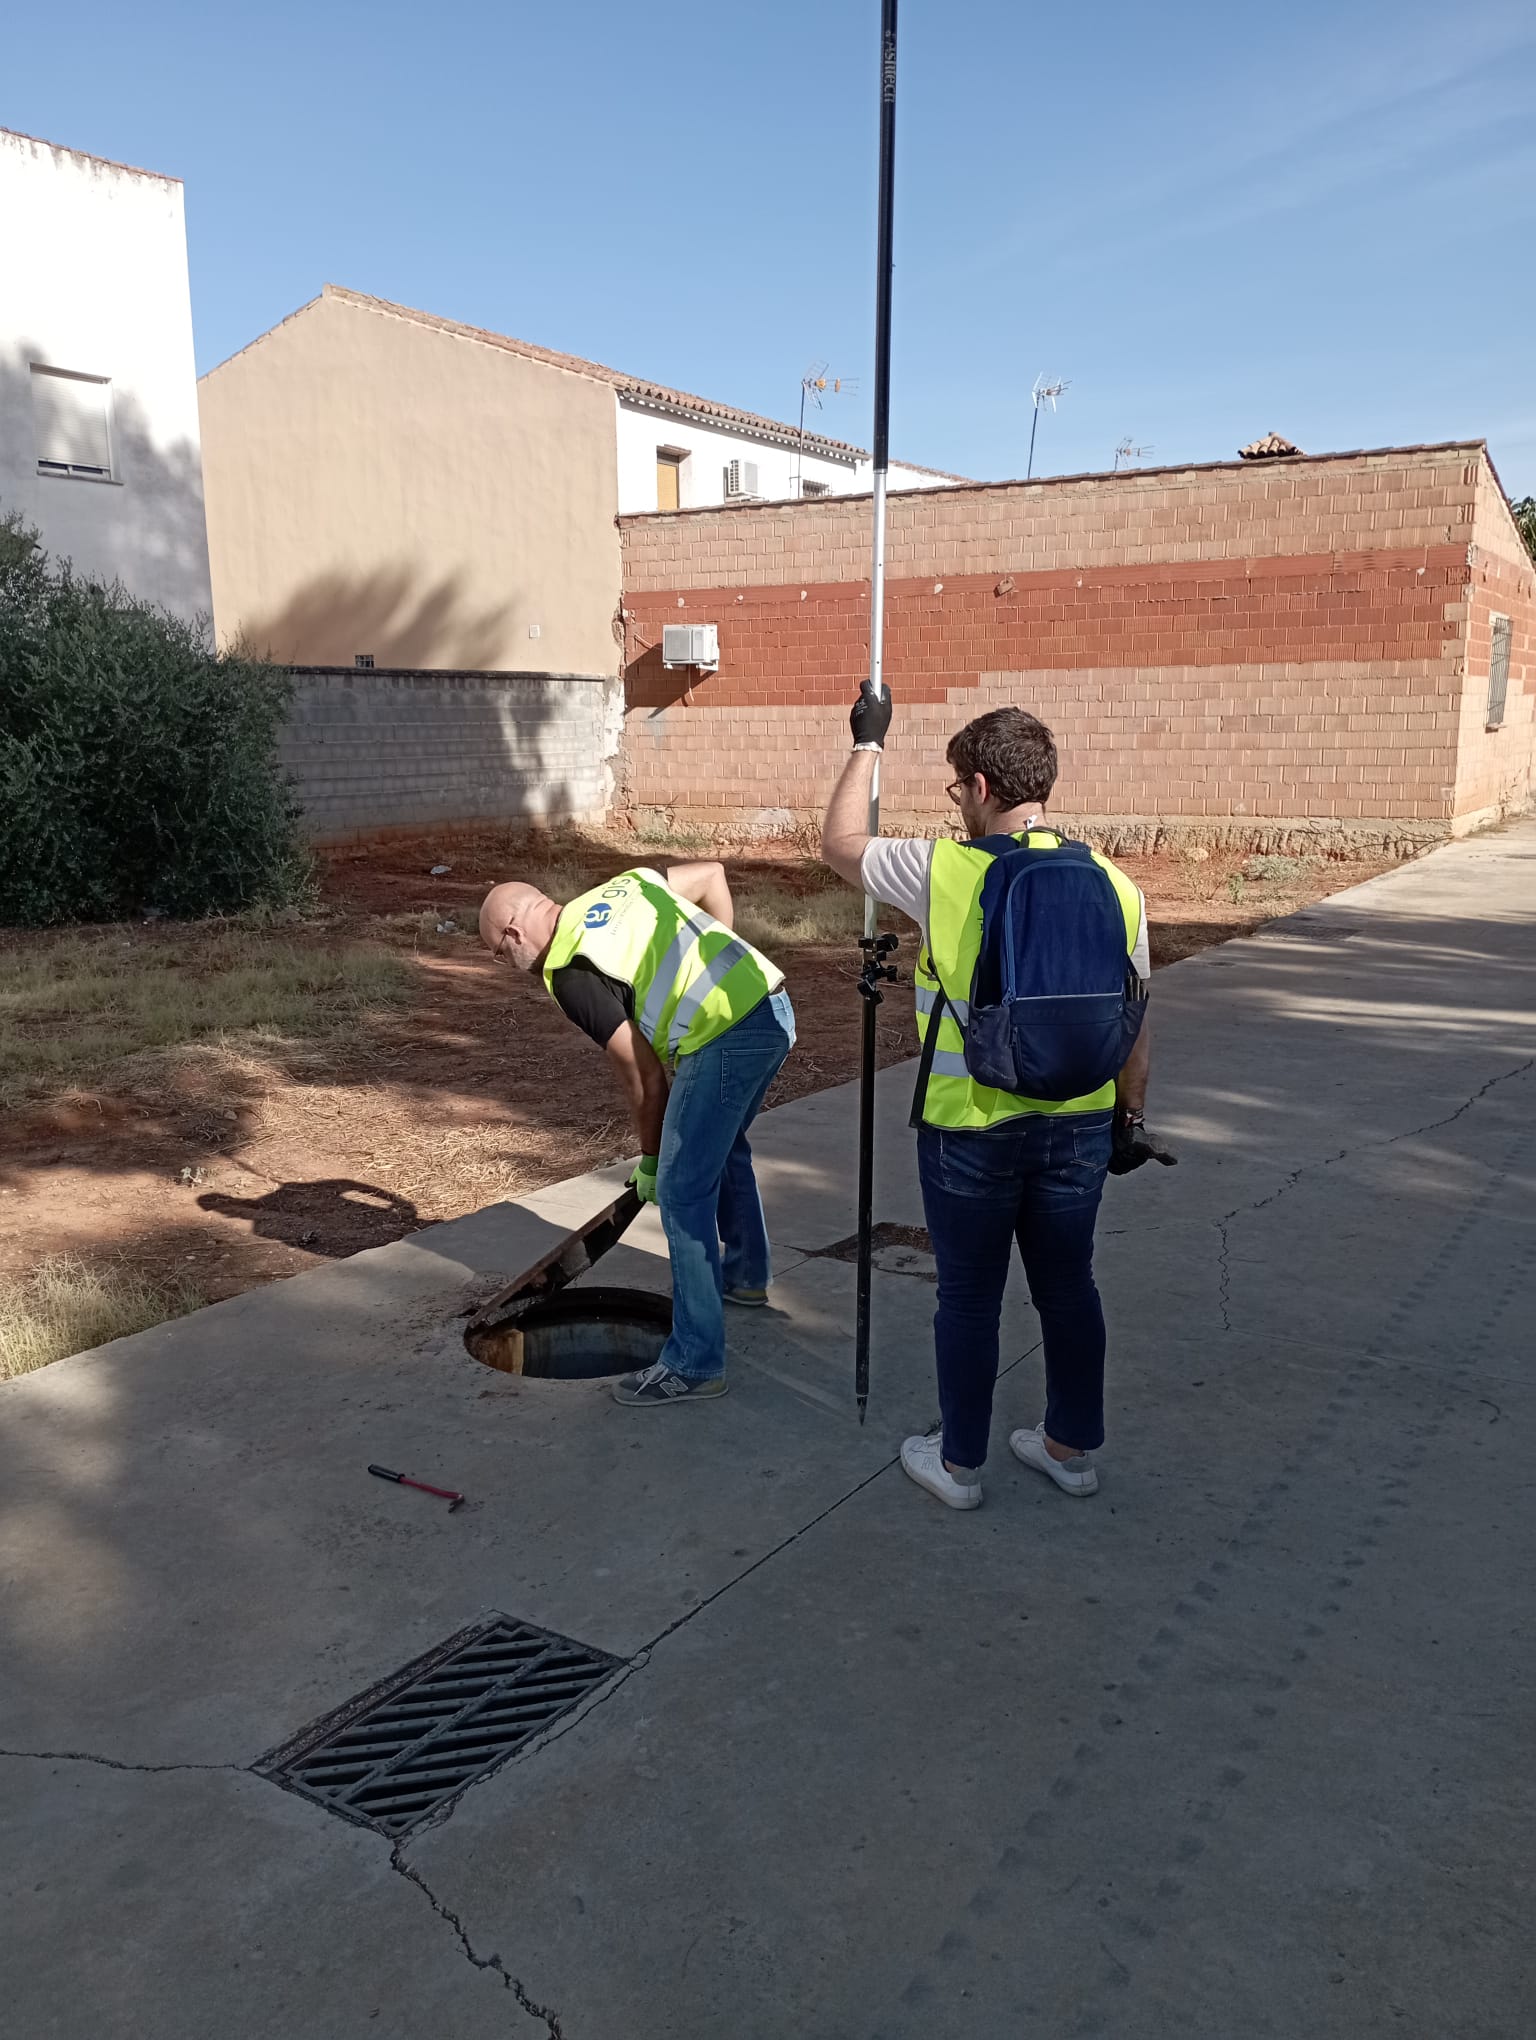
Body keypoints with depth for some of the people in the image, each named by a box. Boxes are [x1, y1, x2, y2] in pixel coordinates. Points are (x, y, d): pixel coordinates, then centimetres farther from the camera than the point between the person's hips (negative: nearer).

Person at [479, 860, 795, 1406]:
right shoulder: (623, 884, 15)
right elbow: (713, 874, 18)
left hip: (724, 1041, -9)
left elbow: (644, 1078, -4)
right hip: (774, 1008, 9)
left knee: (682, 1192, -1)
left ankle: (695, 1363, 4)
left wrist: (650, 1160, 10)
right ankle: (746, 1274, 50)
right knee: (722, 1144, 30)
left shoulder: (570, 974, -6)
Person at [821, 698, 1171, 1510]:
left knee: (969, 1298, 11)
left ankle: (959, 1463, 26)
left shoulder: (942, 871, -16)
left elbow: (840, 846, 2)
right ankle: (1072, 1447, 34)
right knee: (1068, 1288, 18)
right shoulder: (1112, 885, -4)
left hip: (971, 1134, -4)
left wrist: (866, 745, 13)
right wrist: (1131, 1116, 17)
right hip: (1079, 1129, 4)